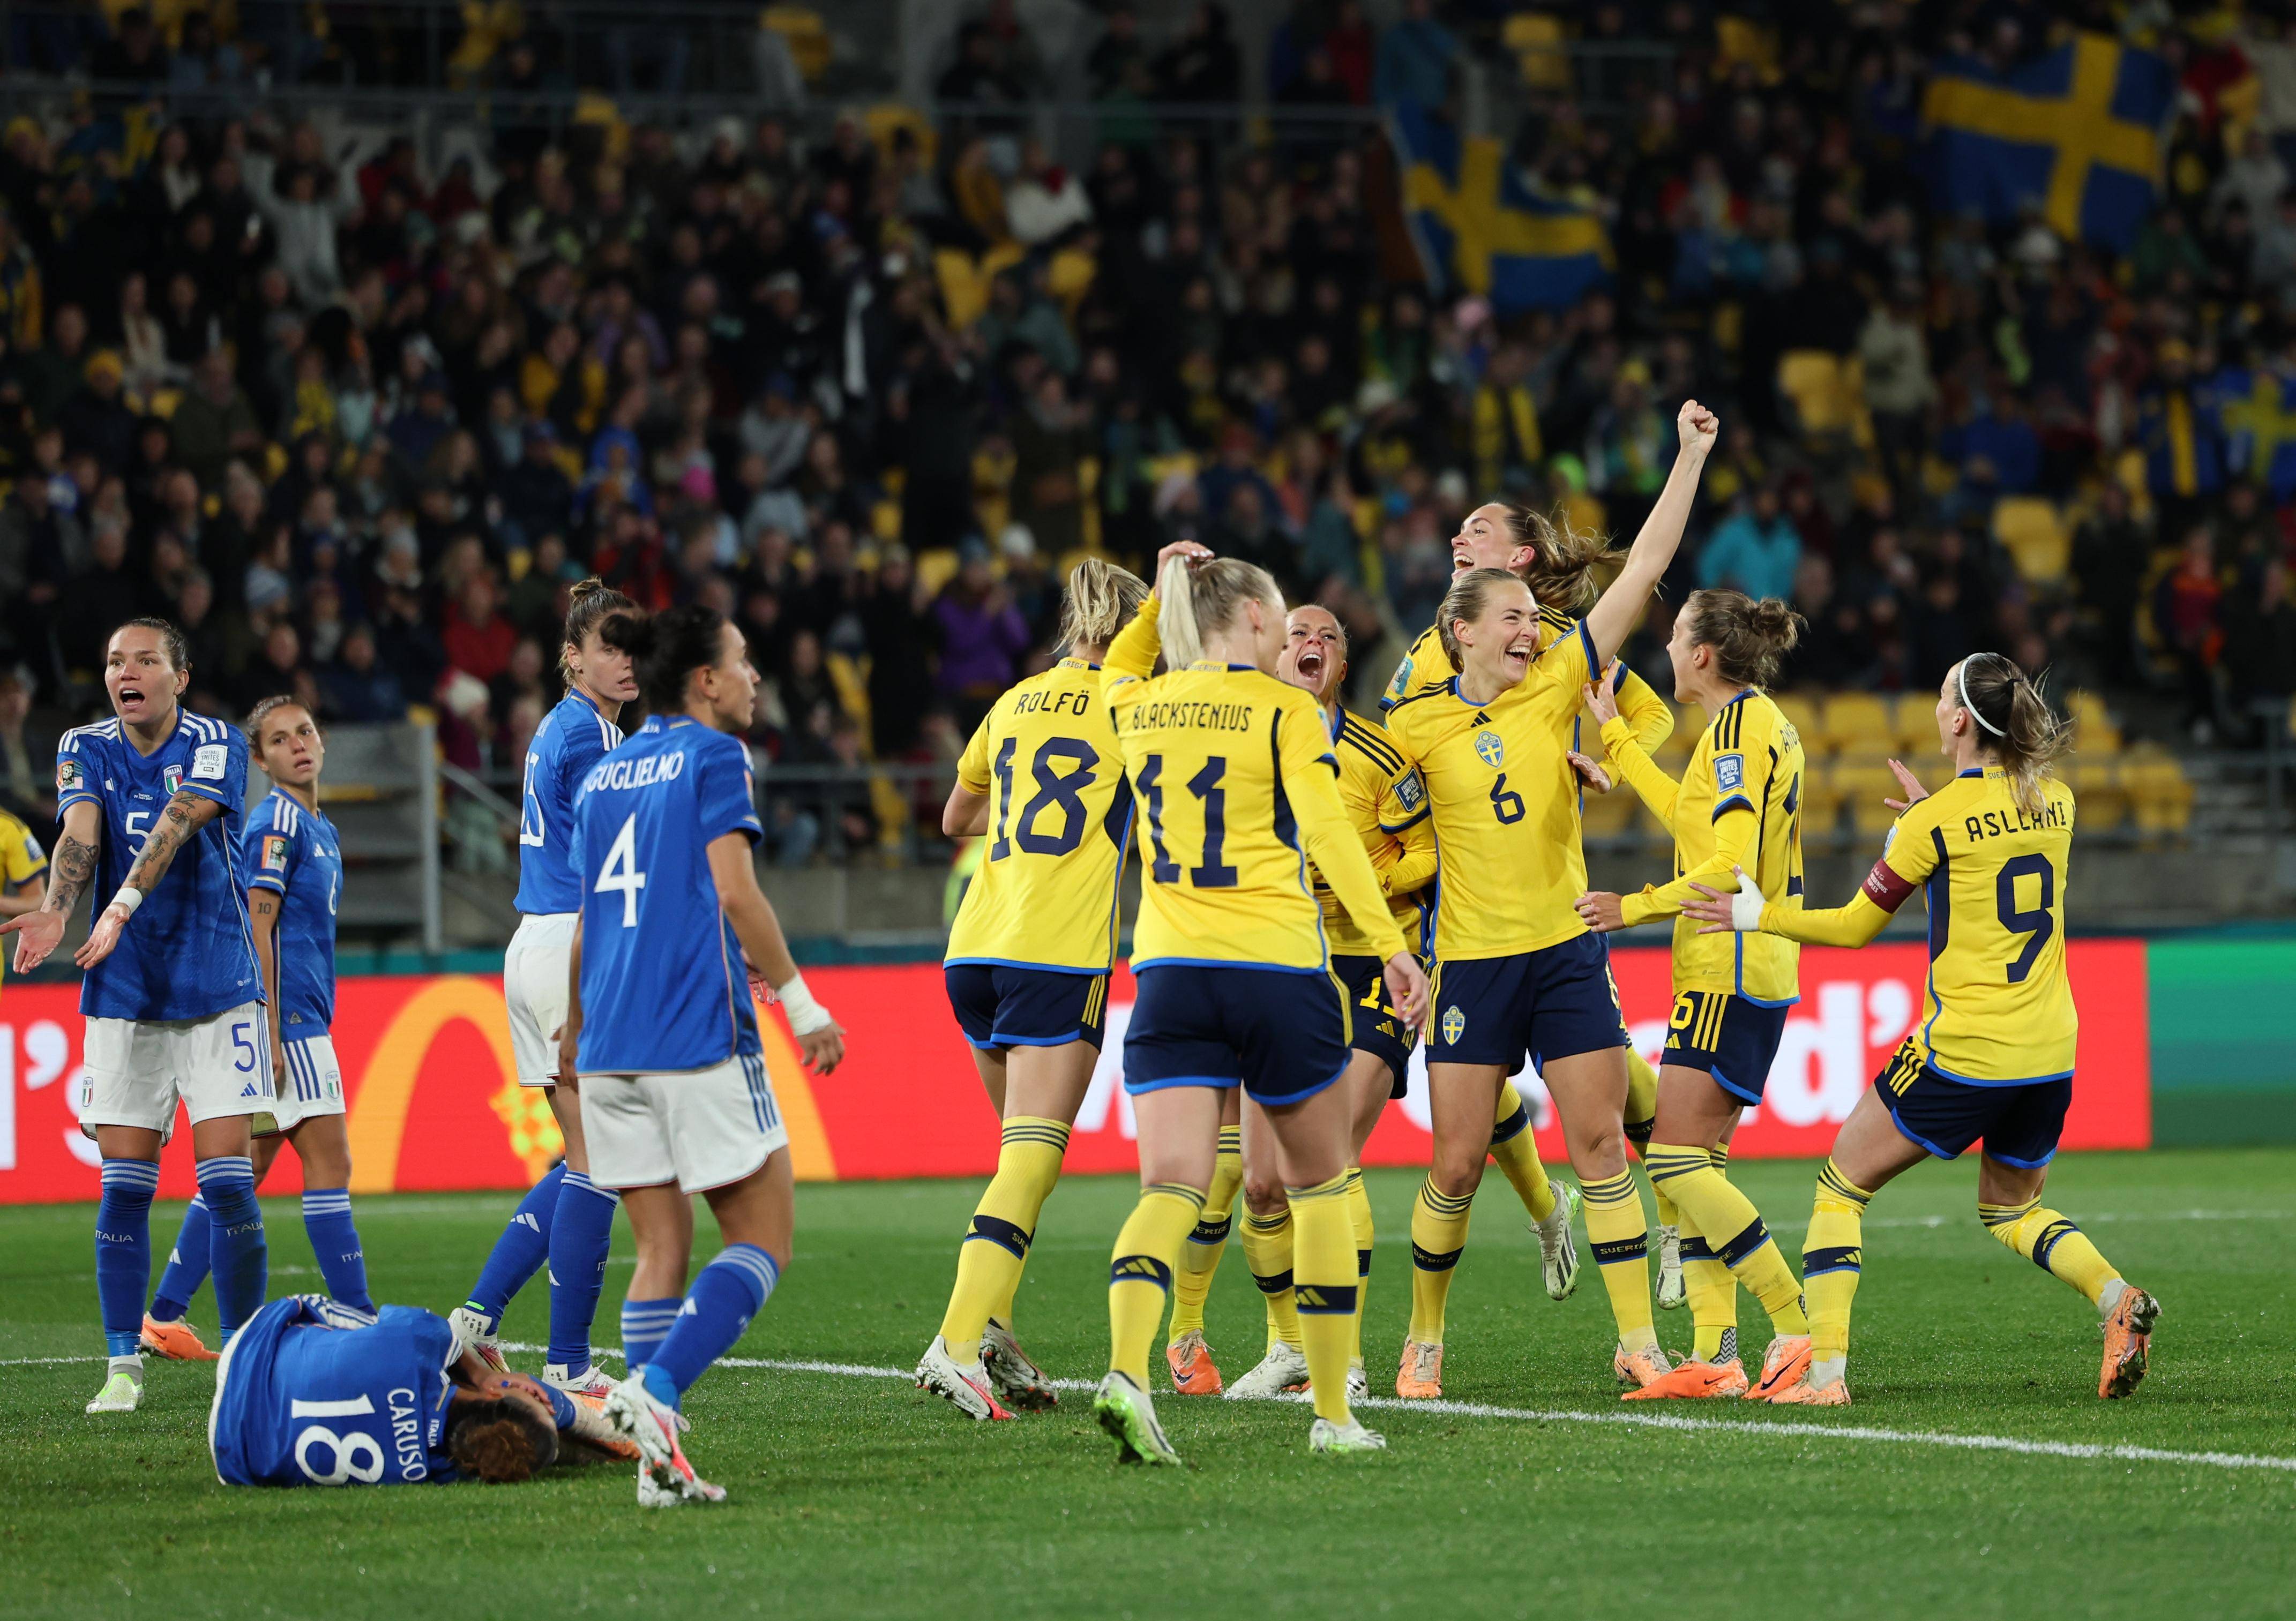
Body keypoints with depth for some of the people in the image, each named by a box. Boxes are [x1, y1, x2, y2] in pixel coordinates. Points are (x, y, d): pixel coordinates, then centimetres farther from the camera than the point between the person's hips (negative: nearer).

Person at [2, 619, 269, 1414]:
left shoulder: (215, 745, -5)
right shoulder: (85, 749, 4)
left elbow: (175, 826, -22)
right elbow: (79, 833, -15)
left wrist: (122, 907, -39)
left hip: (218, 990, -2)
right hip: (122, 996, 2)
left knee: (227, 1184, -6)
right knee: (123, 1188, 0)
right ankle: (124, 1366, 7)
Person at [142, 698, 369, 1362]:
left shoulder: (321, 830, 20)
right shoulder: (277, 822, -10)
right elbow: (257, 930, -15)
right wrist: (272, 1035, -20)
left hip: (302, 1023, 9)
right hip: (286, 1020, -9)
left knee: (242, 1172, 10)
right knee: (330, 1163, -8)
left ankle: (164, 1317, 12)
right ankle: (358, 1319, -7)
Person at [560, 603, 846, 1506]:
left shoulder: (601, 778, 18)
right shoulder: (714, 758, -2)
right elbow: (735, 891, -11)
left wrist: (574, 1029, 32)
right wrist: (798, 1000, -7)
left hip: (610, 1049, 7)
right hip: (698, 1035, -7)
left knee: (661, 1252, 8)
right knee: (763, 1238, 0)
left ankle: (658, 1457, -2)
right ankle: (654, 1388, -20)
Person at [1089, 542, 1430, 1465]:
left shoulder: (1138, 706, 10)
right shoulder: (1284, 711, -3)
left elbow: (1120, 667, 37)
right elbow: (1328, 833, -12)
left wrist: (1160, 598, 29)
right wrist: (1392, 946, -14)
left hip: (1170, 971, 3)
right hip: (1277, 970, -3)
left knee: (1170, 1188, -7)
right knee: (1318, 1185, 13)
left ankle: (1126, 1371, -33)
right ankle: (1332, 1412, 15)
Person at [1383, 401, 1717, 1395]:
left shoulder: (1556, 689, 3)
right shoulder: (1418, 726, -1)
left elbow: (1646, 566, 1)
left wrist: (1691, 456, -2)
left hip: (1567, 954, 2)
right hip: (1471, 965, -2)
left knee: (1601, 1143, -3)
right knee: (1457, 1165, 0)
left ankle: (1638, 1341, 0)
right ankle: (1424, 1340, 17)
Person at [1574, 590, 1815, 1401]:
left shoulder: (1740, 726, -13)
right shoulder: (1759, 722, 17)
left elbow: (1730, 864, -21)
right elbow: (1692, 817, 31)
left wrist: (1637, 907, -13)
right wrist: (1614, 733, 37)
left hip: (1729, 973, -10)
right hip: (1738, 969, 10)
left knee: (1677, 1160, -12)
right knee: (1693, 1163, 7)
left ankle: (1799, 1329, -13)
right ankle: (1716, 1356, 2)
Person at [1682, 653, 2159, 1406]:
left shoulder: (1937, 820, -11)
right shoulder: (2055, 800, 5)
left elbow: (1857, 925, -1)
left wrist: (1759, 915, 10)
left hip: (1964, 1052, -6)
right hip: (2050, 1051, 6)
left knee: (1840, 1186, 8)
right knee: (2011, 1208, 24)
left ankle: (1825, 1370, -1)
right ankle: (2118, 1298, -4)